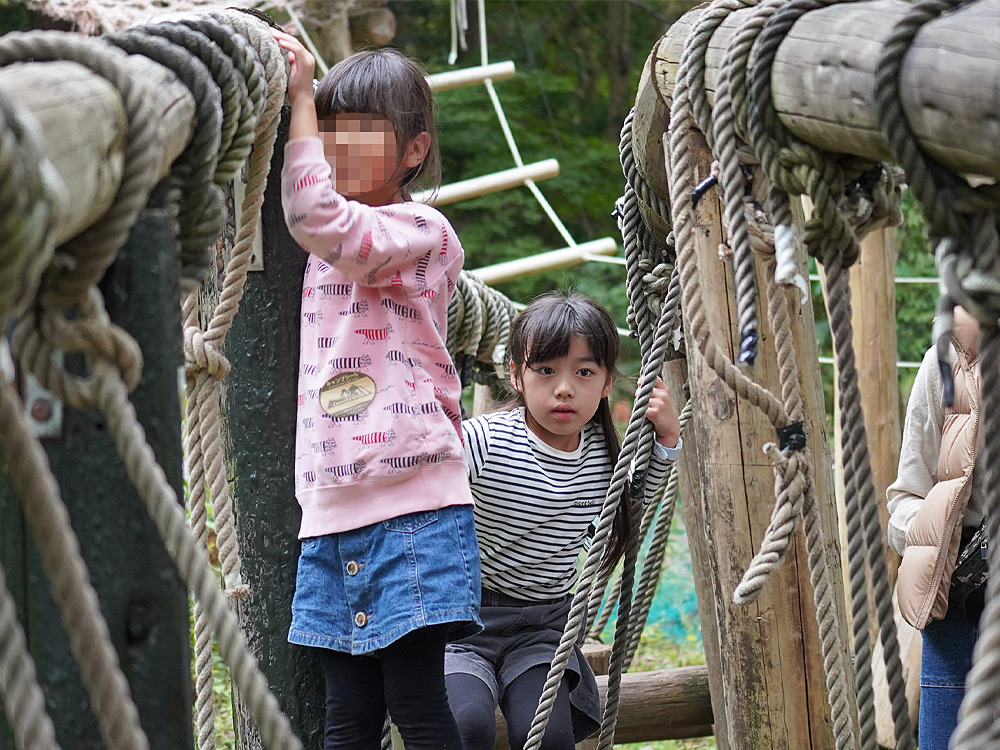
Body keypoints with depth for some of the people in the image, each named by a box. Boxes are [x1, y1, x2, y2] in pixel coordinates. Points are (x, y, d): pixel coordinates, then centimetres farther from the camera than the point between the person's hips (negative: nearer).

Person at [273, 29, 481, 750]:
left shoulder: (420, 228, -4)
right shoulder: (325, 253, 19)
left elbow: (317, 217, -21)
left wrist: (299, 100, -14)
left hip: (412, 506, -7)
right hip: (332, 511, 7)